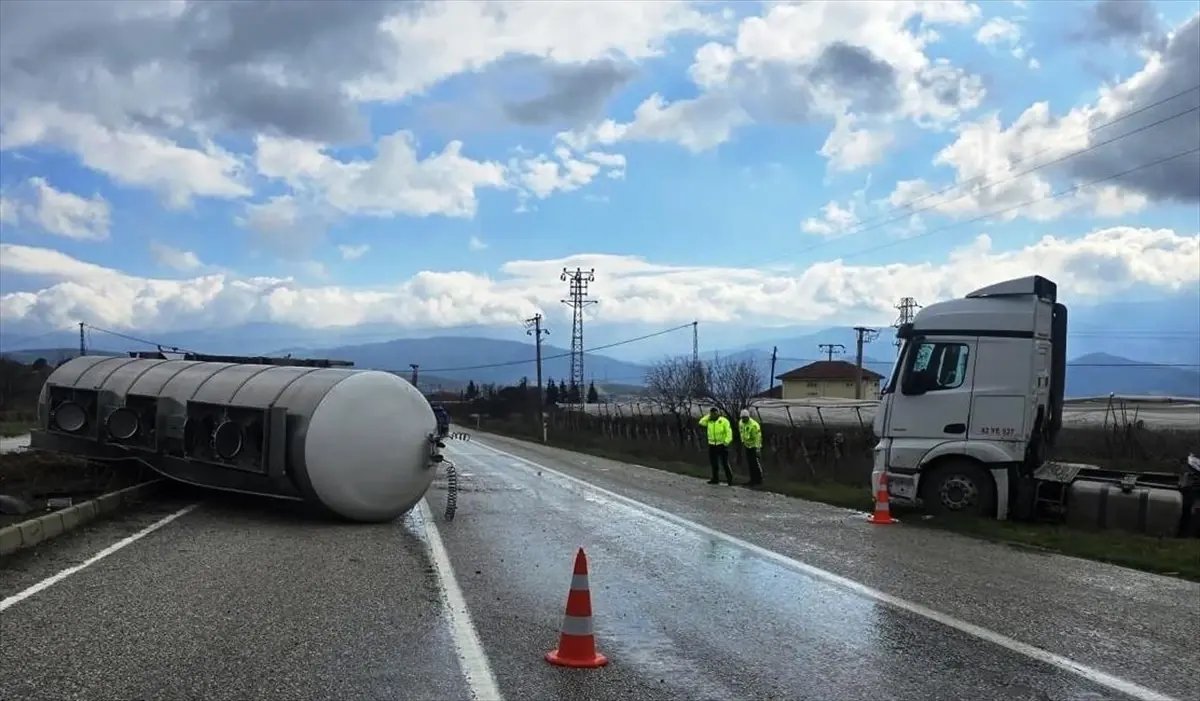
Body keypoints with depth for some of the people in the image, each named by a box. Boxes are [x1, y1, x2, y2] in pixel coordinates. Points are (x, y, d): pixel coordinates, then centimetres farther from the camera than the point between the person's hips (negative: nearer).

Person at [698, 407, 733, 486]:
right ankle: (715, 479, 20)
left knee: (725, 463, -6)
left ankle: (730, 480, -2)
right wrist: (709, 416, -1)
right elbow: (701, 422, 2)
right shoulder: (709, 421, 9)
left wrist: (727, 441, -21)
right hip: (712, 445, 6)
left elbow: (729, 432, -12)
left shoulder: (724, 421, -8)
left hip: (722, 445, -6)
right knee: (714, 463, 11)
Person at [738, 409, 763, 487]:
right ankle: (753, 479, 17)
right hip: (747, 446, 7)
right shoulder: (740, 423, -1)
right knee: (750, 464, 9)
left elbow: (758, 437, -24)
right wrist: (743, 442, 17)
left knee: (755, 463, -8)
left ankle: (759, 480, 0)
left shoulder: (754, 425, -25)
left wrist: (757, 448, -25)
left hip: (754, 446, -7)